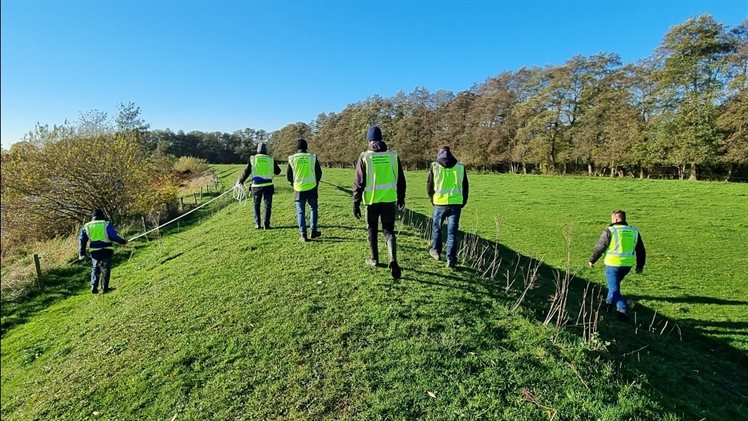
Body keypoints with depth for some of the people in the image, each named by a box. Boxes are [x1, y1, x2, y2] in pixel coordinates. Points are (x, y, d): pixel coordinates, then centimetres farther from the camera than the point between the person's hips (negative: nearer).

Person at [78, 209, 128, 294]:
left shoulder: (86, 226, 10)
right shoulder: (107, 224, -5)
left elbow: (82, 240, 12)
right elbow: (113, 236, -14)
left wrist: (82, 253, 18)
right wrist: (123, 241, 0)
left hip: (94, 251, 4)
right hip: (106, 250, -4)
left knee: (95, 269, 18)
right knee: (105, 269, 5)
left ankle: (94, 287, 9)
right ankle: (105, 288, 7)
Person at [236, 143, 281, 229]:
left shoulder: (253, 159, 2)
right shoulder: (271, 159, 4)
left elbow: (246, 172, 3)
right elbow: (278, 171, 14)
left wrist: (240, 182, 14)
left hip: (256, 186, 0)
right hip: (268, 185, 0)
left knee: (256, 206, 13)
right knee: (268, 206, 7)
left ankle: (257, 224, 12)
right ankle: (266, 224, 2)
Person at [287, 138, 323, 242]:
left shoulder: (292, 158, -2)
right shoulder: (313, 157, -3)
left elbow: (288, 175, 5)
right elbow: (319, 173, 5)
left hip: (299, 189, 0)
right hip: (311, 188, 0)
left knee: (300, 212, 6)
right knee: (313, 209, 17)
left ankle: (303, 235, 5)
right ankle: (313, 230, 19)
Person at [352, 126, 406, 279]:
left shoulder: (365, 157, -5)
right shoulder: (393, 155, 2)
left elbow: (358, 183, -6)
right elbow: (400, 179, 7)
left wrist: (356, 204, -1)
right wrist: (401, 198, 19)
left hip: (372, 200, -1)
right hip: (389, 199, 2)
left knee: (372, 229, 16)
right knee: (389, 230, 7)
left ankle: (374, 259, 27)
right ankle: (393, 259, -13)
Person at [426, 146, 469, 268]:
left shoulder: (434, 166, 1)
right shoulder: (460, 166, 7)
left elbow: (429, 186, 6)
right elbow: (465, 187, 12)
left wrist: (432, 199, 22)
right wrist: (463, 202, 22)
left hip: (440, 203, -1)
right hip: (456, 203, 2)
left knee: (436, 226, 20)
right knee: (452, 231, 4)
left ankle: (436, 251, 33)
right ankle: (451, 258, 3)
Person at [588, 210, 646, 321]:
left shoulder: (610, 231, -9)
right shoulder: (634, 231, 8)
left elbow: (599, 248, -7)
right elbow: (641, 250, 13)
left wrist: (591, 260, 5)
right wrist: (640, 265, 22)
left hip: (613, 264, -6)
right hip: (627, 265, 6)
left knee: (614, 288, 2)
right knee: (615, 283, 26)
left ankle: (622, 310, -11)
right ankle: (609, 302, 39)